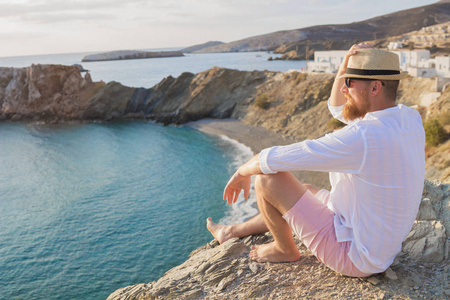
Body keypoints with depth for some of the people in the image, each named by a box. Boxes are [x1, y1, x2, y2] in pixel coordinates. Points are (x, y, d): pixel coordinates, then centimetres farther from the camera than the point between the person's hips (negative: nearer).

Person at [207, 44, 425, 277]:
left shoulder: (361, 137, -33)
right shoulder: (410, 119, -4)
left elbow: (274, 159, -24)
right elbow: (338, 109, 12)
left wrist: (242, 172, -4)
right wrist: (345, 67, -5)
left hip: (352, 256, -9)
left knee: (267, 178, -11)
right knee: (305, 191, 25)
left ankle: (285, 249, 17)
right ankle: (234, 232, 40)